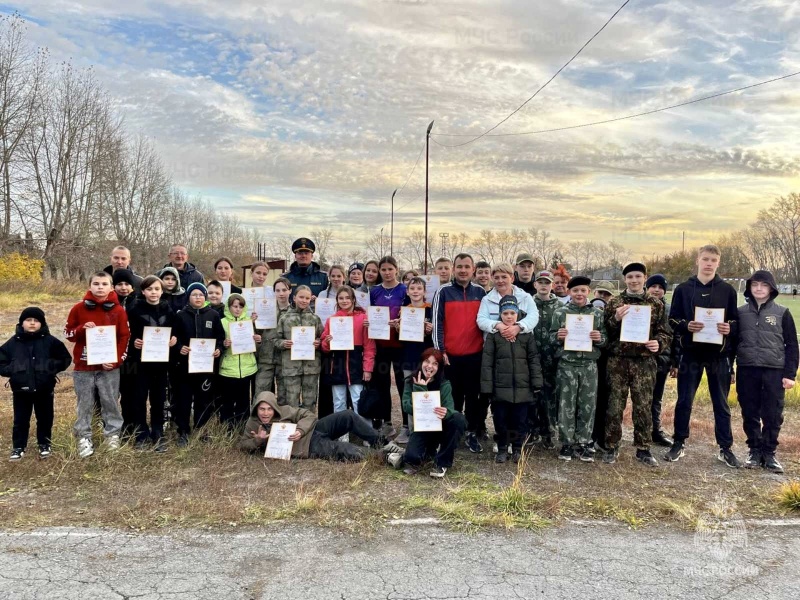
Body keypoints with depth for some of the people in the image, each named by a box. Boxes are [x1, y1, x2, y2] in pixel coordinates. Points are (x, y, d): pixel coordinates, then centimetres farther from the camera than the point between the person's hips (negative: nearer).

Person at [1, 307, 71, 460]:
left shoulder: (50, 341, -5)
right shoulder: (13, 342, -1)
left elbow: (65, 358, 0)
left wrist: (53, 367, -13)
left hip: (44, 390, 0)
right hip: (21, 390, 1)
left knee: (45, 419, 12)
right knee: (20, 420, 10)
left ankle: (44, 445, 27)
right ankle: (18, 447, 24)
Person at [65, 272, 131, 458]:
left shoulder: (118, 310, -1)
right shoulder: (79, 308, 1)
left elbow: (125, 338, 0)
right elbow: (67, 333, 5)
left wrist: (116, 360, -11)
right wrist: (82, 329, -16)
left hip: (109, 367, -1)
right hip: (83, 366, 1)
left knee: (110, 403, 5)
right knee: (85, 404, 8)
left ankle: (113, 435, 17)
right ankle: (84, 438, 18)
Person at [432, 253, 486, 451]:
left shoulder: (480, 292, 6)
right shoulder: (443, 292, -3)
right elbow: (437, 322, -5)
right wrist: (439, 350, -10)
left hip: (475, 353, 2)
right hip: (450, 354, -2)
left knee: (473, 395, 8)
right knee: (453, 396, 9)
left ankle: (473, 434, 18)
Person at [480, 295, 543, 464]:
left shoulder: (527, 334, 5)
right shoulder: (493, 335, 0)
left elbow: (534, 360, 4)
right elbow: (487, 362, -2)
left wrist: (536, 383, -2)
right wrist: (487, 387, -7)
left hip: (522, 387, 1)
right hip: (500, 387, -1)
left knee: (520, 421, 8)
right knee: (501, 420, 8)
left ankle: (518, 449, 24)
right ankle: (502, 449, 24)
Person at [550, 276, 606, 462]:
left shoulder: (597, 314, 5)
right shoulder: (560, 312, 1)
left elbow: (605, 339, 8)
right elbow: (552, 339, 3)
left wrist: (599, 338, -14)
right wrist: (558, 337, -18)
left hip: (589, 365, 2)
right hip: (567, 365, -1)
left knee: (587, 406, 6)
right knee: (567, 406, 4)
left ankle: (583, 443, 18)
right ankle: (567, 443, 14)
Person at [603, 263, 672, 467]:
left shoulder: (656, 304, 7)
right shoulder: (613, 302, 5)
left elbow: (665, 332, 7)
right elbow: (604, 332, 2)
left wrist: (659, 343, -14)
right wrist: (615, 319, -16)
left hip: (644, 362, 1)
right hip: (617, 361, 0)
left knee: (643, 407, 6)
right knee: (614, 406, 3)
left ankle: (643, 449, 18)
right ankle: (612, 447, 15)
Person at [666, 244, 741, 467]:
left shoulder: (728, 290, 4)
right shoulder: (683, 289, 2)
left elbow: (736, 321, 7)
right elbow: (672, 320, 2)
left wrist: (729, 328, -15)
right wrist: (686, 325, -17)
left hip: (719, 354, 1)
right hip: (691, 353, 0)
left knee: (721, 403, 9)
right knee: (684, 401, 6)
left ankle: (726, 448, 21)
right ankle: (679, 443, 19)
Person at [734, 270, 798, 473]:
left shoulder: (782, 313, 3)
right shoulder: (740, 312, 6)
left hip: (774, 371, -1)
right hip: (746, 371, 1)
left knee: (773, 415, 3)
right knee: (750, 415, 7)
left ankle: (769, 453, 15)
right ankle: (755, 451, 19)